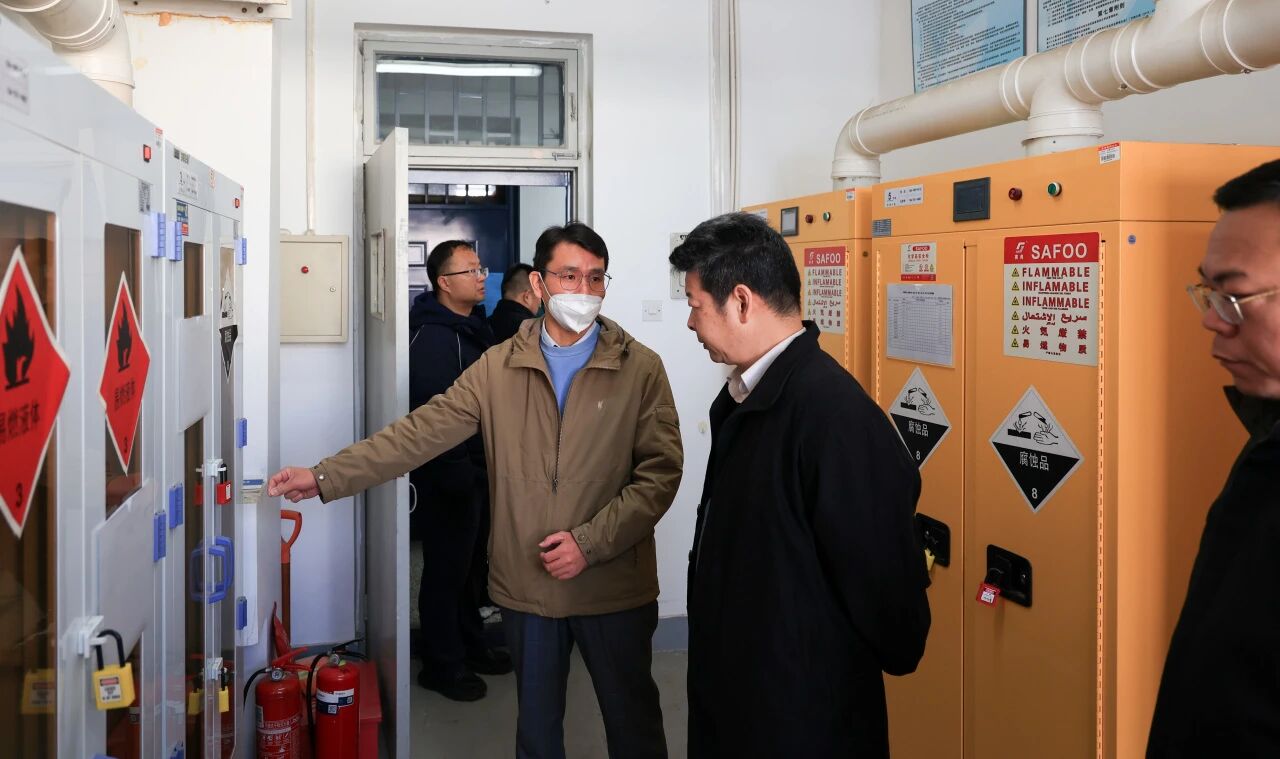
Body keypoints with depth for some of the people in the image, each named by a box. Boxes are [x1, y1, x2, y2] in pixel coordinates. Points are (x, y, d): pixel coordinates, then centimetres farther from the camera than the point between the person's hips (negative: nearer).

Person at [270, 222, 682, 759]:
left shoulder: (641, 368, -5)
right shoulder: (498, 367, 1)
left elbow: (660, 471, -10)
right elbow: (422, 432, -4)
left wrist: (590, 541, -18)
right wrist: (327, 477, -11)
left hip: (615, 586, -1)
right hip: (527, 584, 2)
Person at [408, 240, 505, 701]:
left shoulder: (475, 327, 13)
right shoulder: (432, 335, -18)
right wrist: (455, 473, -24)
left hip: (476, 470, 9)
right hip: (447, 477, -9)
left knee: (470, 563, 19)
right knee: (446, 568, 2)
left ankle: (470, 646, 34)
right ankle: (441, 665, 15)